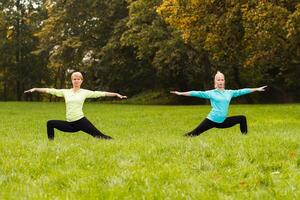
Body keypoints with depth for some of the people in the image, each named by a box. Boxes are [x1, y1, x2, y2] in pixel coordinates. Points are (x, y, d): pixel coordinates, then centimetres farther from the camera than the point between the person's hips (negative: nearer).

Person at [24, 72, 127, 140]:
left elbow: (101, 93, -2)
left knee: (98, 135, -14)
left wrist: (116, 94, -7)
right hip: (69, 124, 4)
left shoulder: (85, 92, 3)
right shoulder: (65, 92, 11)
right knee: (50, 123, -4)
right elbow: (50, 90, 10)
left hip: (81, 121, -4)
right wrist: (35, 89, 7)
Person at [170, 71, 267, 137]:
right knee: (195, 133, -12)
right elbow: (198, 93, -8)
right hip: (212, 120, -4)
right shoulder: (211, 93, -2)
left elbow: (241, 91, 12)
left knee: (242, 118, 2)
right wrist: (181, 93, -15)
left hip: (223, 121, 4)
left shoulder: (229, 92, 9)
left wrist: (257, 89, 15)